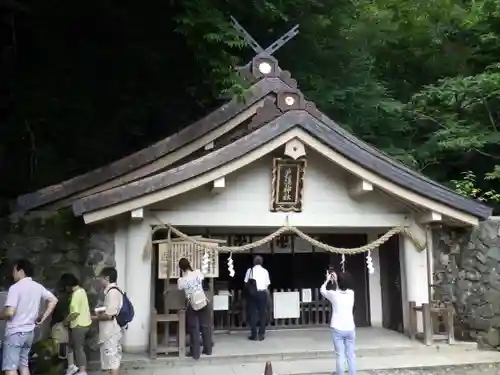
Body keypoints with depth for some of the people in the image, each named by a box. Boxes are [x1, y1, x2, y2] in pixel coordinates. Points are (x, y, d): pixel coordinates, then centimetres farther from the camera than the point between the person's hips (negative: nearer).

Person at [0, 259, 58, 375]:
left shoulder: (15, 287, -15)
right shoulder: (38, 287, 6)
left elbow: (9, 312, -23)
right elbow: (53, 300, 10)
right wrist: (43, 318, 12)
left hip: (15, 332, -7)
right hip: (29, 332, 7)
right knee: (23, 364, 17)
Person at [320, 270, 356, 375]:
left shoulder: (334, 294, -10)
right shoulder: (351, 293, 0)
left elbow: (322, 290, 11)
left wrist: (327, 280, 23)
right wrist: (335, 280, 28)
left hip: (338, 329, -3)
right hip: (350, 329, 3)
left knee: (340, 356, 0)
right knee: (351, 355, 9)